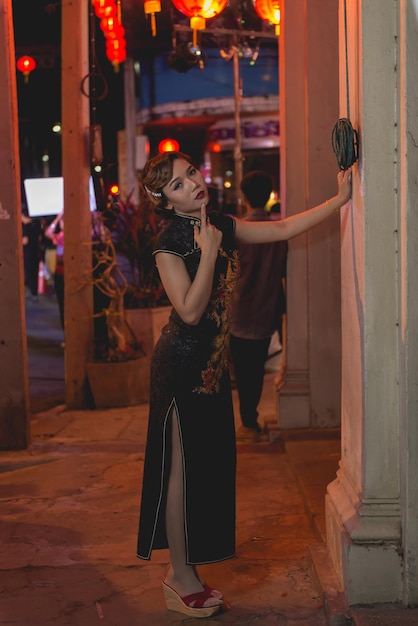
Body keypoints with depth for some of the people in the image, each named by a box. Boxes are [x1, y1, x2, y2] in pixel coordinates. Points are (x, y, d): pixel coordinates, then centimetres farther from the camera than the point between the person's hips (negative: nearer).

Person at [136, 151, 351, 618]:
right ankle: (181, 579, 12)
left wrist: (340, 198, 7)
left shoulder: (222, 227, 6)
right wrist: (209, 251, -24)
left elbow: (284, 229, 11)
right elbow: (190, 311, -23)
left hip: (212, 360, 8)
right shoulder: (169, 244, -15)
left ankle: (183, 571, 23)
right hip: (181, 364, -8)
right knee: (182, 466, 0)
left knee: (210, 462, 11)